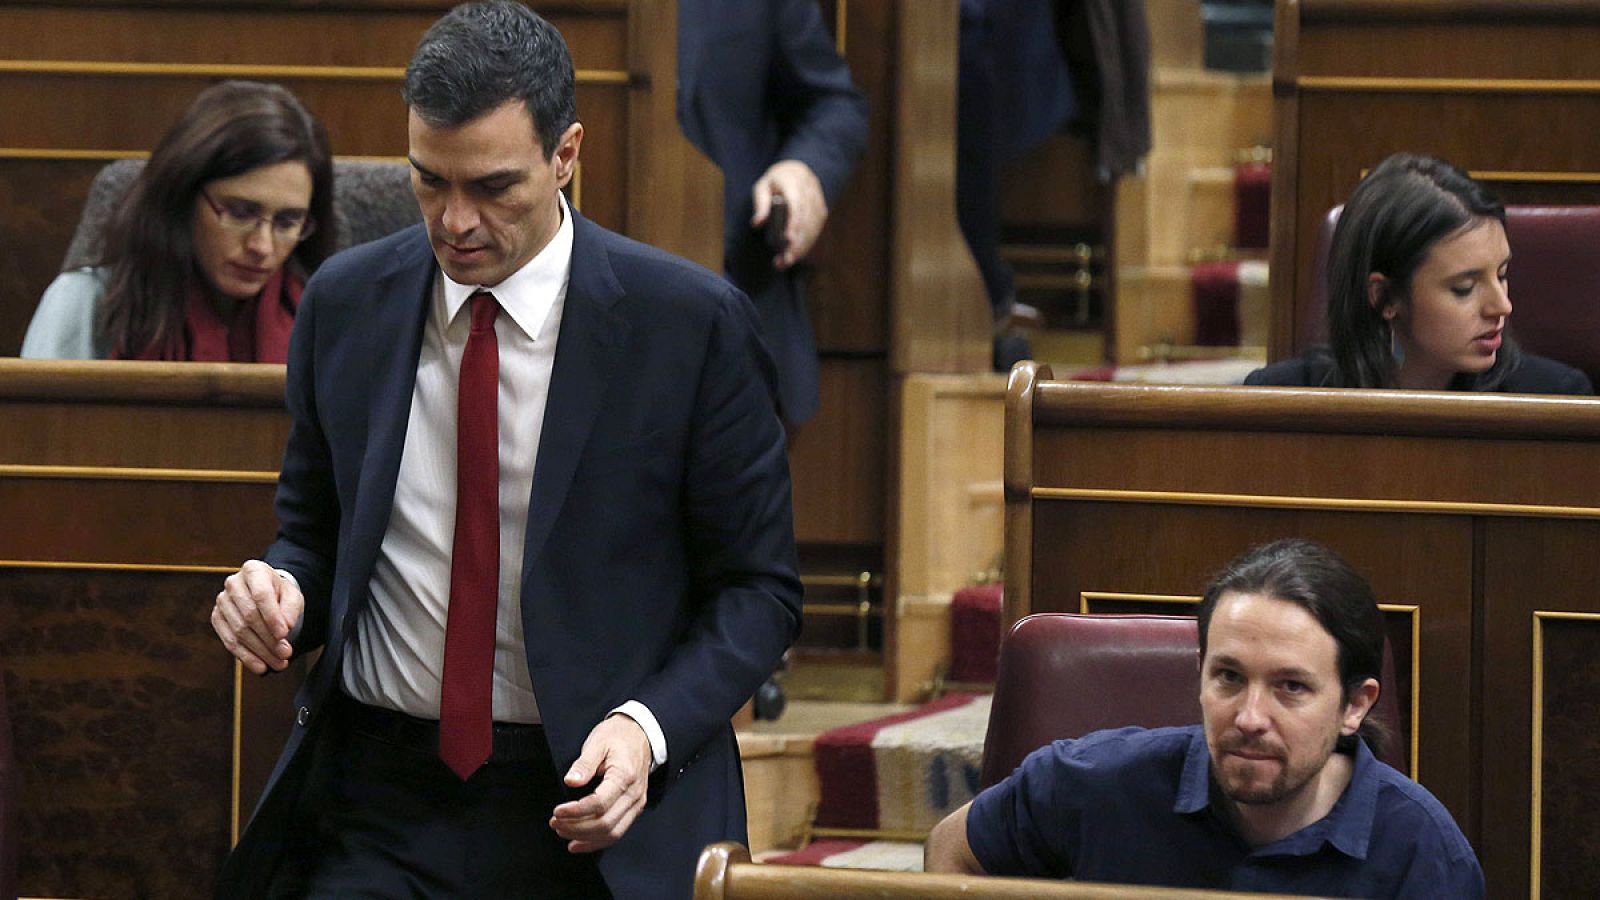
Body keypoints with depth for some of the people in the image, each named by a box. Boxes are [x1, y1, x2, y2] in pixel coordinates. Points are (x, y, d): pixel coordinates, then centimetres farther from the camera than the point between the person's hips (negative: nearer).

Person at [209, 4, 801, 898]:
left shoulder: (694, 322, -4)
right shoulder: (345, 304, 7)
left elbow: (757, 587, 1)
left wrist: (647, 726, -15)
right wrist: (281, 588, -5)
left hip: (595, 801, -2)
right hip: (376, 807, 2)